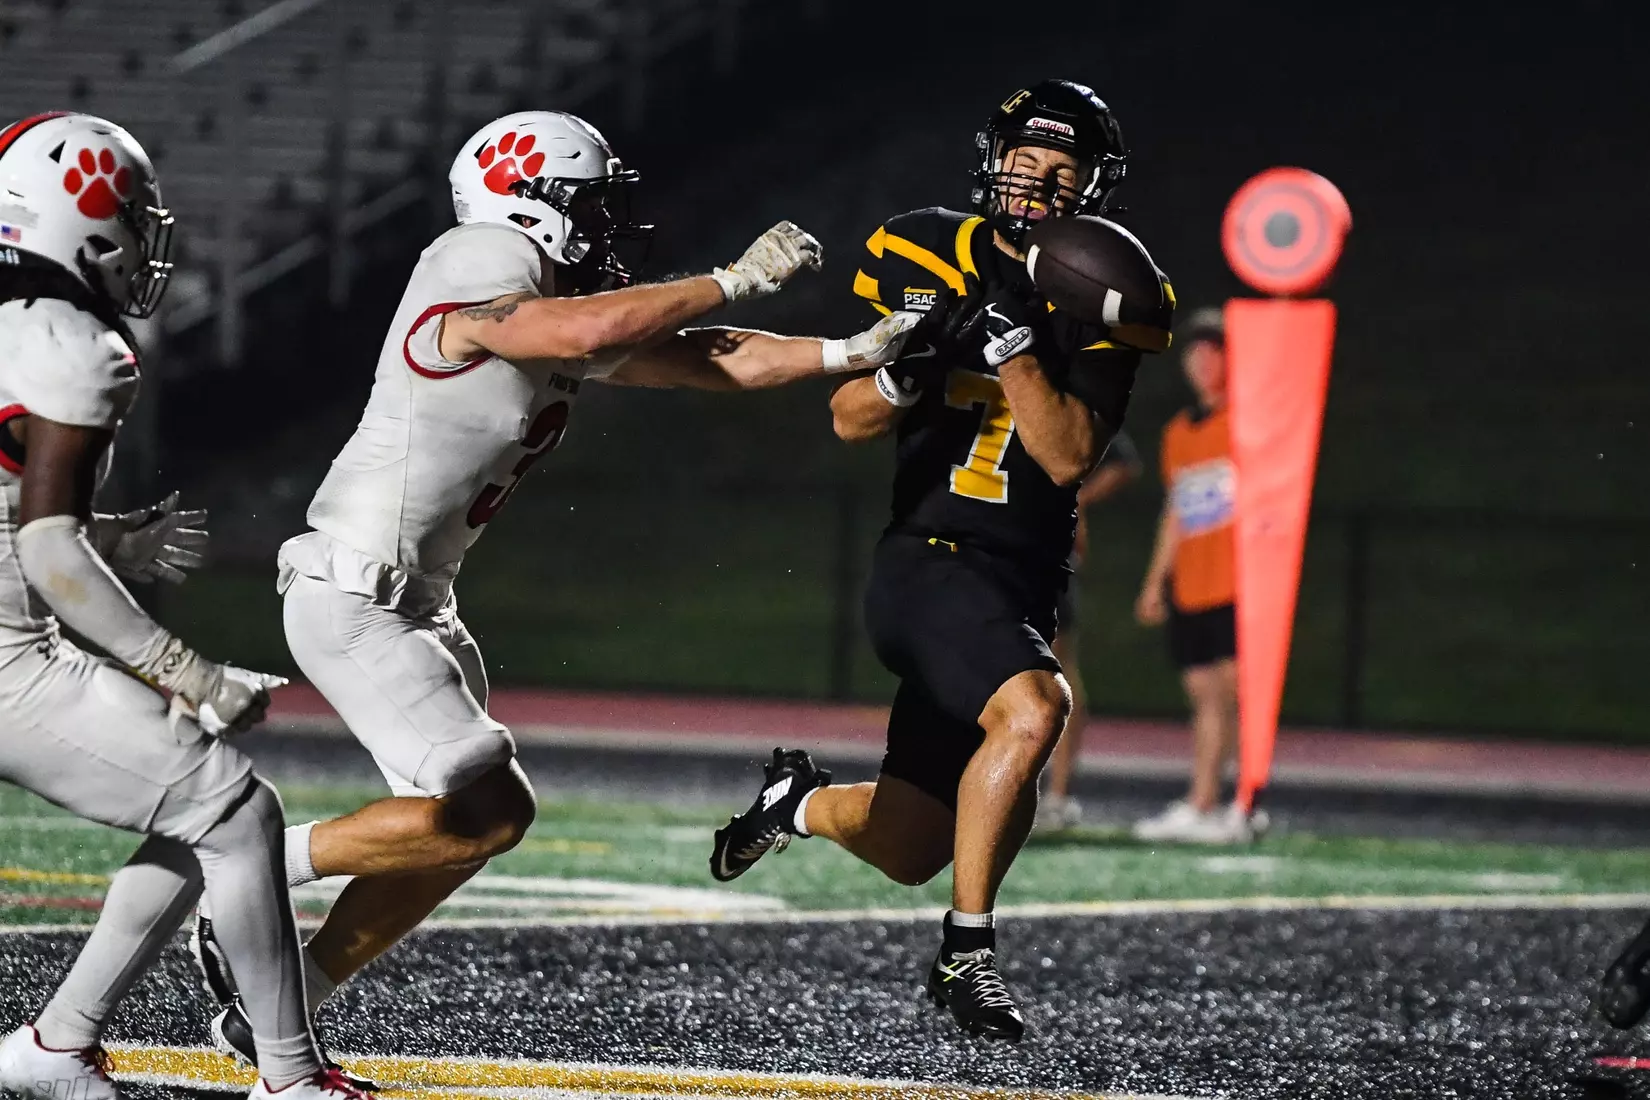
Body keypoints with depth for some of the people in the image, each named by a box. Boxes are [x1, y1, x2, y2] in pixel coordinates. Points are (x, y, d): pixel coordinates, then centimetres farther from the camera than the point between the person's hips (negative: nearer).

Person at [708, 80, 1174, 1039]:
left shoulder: (1105, 306, 1)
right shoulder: (927, 260, 0)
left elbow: (1069, 457, -10)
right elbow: (851, 420, 2)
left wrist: (1013, 342, -20)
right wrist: (912, 362, -18)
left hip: (1022, 589, 4)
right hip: (930, 559, -4)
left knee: (912, 853, 9)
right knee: (1032, 710, -33)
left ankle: (803, 801, 43)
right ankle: (966, 953, -20)